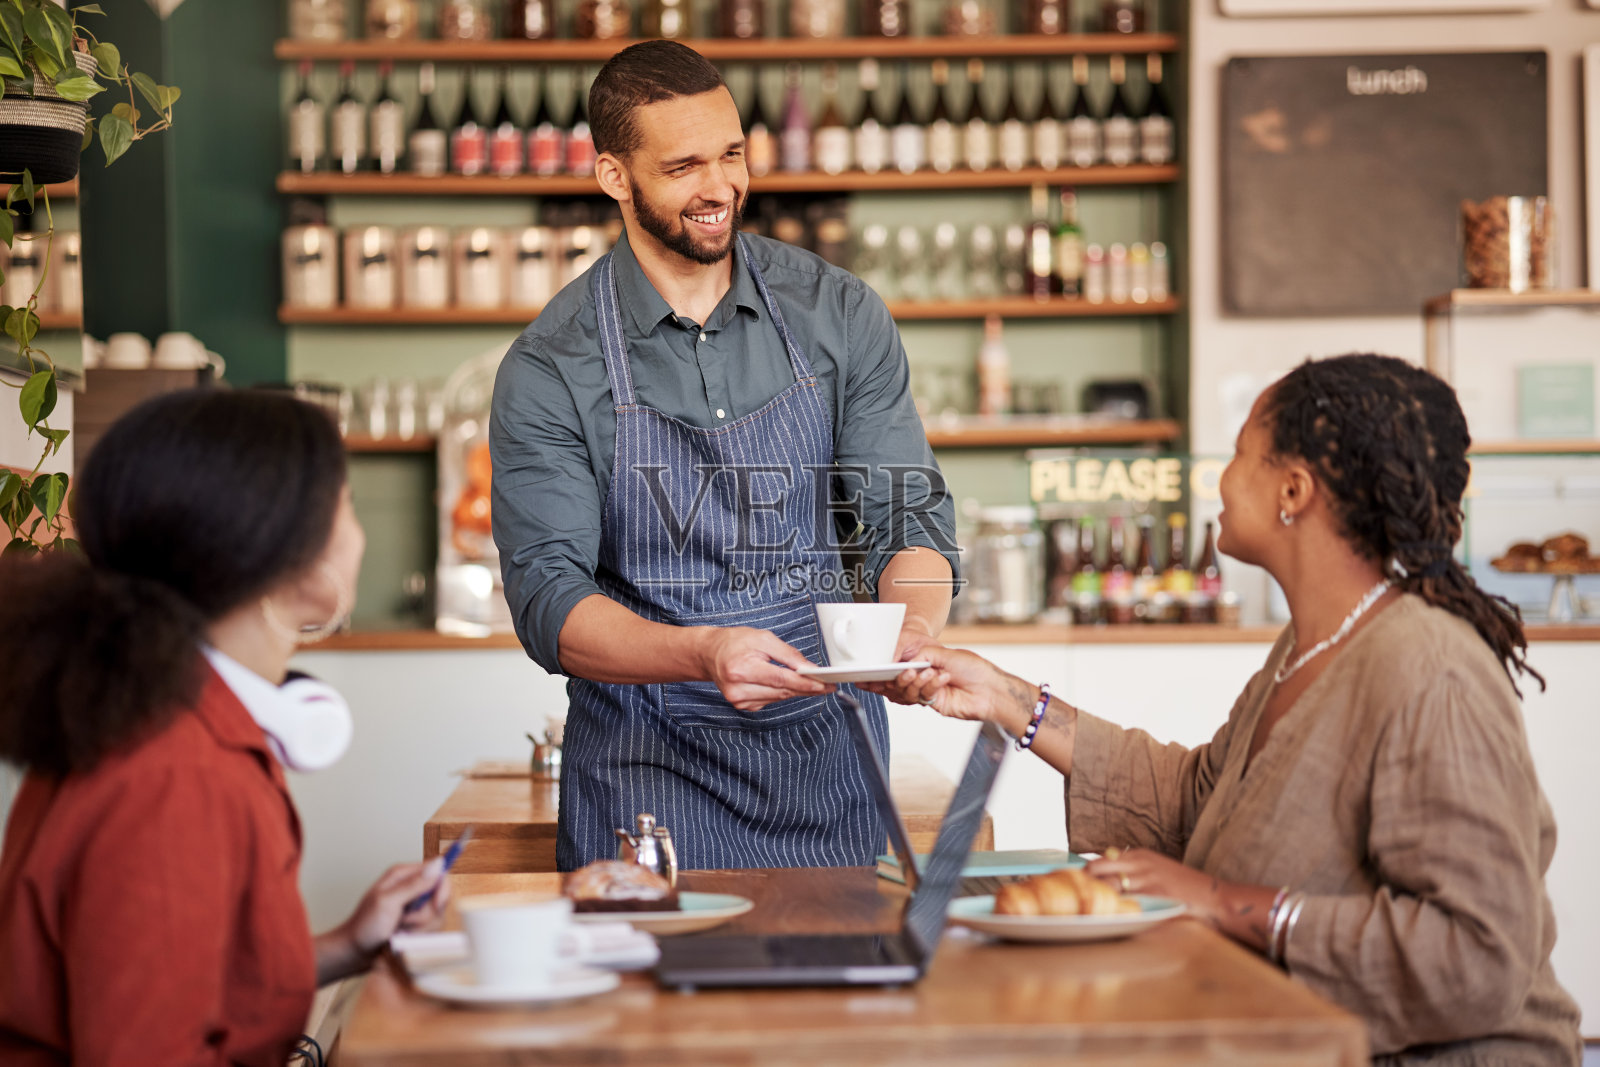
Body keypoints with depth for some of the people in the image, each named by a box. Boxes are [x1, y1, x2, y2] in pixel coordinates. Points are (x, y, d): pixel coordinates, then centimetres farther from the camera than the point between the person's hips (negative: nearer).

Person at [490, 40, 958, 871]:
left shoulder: (839, 315, 2)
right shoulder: (550, 368, -6)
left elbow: (909, 515, -1)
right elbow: (548, 601, -13)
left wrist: (911, 628, -24)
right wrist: (701, 653, -31)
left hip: (826, 762, 2)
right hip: (649, 771, -2)